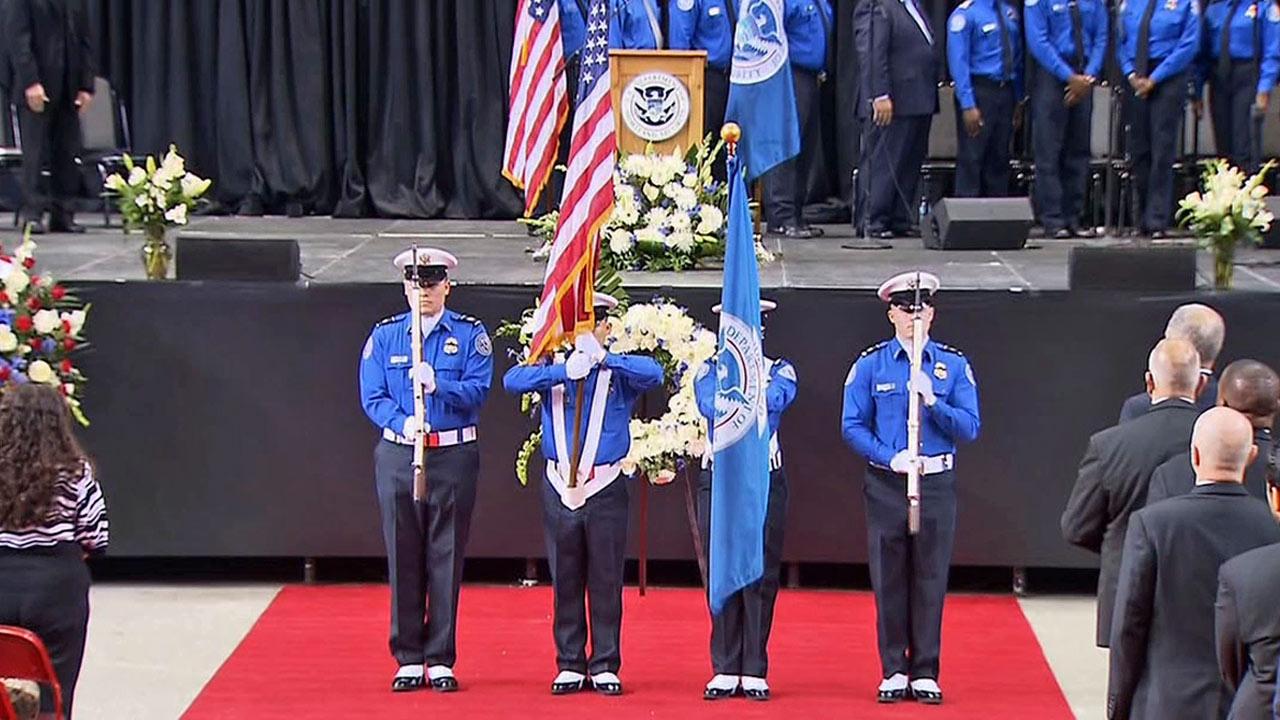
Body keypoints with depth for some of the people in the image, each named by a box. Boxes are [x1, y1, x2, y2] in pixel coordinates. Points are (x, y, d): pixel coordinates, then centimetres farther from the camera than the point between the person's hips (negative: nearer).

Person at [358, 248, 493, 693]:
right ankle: (408, 660, 11)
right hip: (398, 457, 1)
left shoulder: (470, 334, 4)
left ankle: (441, 660, 8)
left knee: (446, 559, 1)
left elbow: (478, 391, -7)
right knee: (403, 559, 3)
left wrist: (437, 385, -24)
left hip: (454, 457, -1)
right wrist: (403, 423, -17)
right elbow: (372, 398, 1)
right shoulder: (384, 336, 8)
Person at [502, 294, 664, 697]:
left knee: (606, 581, 2)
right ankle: (570, 666, 15)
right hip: (560, 489, 2)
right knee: (565, 581, 7)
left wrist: (603, 357, -32)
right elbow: (512, 381, -12)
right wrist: (564, 371, -26)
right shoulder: (553, 366, 6)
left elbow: (653, 374, -19)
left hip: (606, 490, -1)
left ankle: (605, 667, 10)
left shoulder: (620, 370, 2)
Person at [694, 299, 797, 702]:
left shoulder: (779, 371, 11)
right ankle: (726, 671, 6)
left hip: (766, 477, 0)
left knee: (762, 576, -1)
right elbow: (710, 407, -10)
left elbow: (776, 400, -13)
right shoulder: (710, 370, 11)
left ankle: (755, 672, 4)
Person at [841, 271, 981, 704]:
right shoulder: (870, 365, 4)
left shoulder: (954, 365, 6)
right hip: (886, 485, 0)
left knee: (930, 581, 2)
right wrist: (890, 457, -14)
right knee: (889, 580, 2)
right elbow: (853, 426, 1)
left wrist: (932, 400, -15)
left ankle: (925, 673, 10)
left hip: (936, 485, 0)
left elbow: (970, 428, 1)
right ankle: (894, 672, 10)